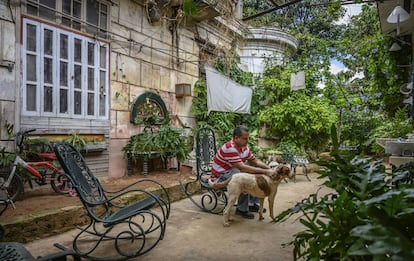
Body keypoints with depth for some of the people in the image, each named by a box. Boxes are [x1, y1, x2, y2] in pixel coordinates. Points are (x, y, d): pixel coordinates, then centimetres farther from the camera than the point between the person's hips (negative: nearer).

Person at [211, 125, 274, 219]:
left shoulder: (244, 147, 1)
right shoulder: (230, 148, -28)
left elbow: (255, 161, 8)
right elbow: (242, 167, -34)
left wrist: (269, 169, -9)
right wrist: (264, 171, -34)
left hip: (234, 172, 9)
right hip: (220, 177, -9)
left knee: (257, 175, 0)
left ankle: (252, 203, 10)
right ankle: (242, 209, -15)